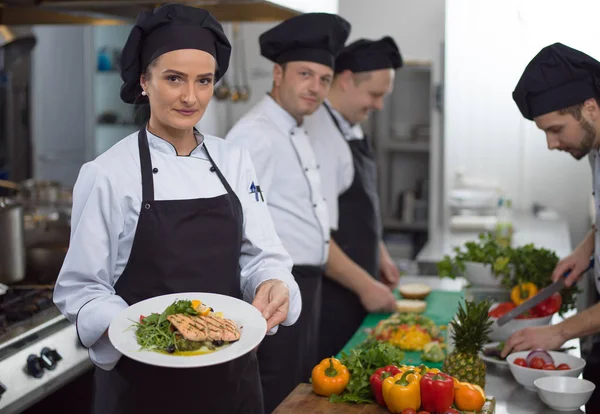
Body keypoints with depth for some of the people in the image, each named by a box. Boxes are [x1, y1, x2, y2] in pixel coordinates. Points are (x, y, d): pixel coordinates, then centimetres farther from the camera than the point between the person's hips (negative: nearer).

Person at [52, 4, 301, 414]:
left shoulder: (234, 161, 2)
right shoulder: (107, 174, -11)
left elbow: (261, 255, 2)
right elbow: (82, 289, -9)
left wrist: (272, 285, -20)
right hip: (143, 378, -4)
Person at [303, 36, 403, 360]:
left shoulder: (352, 128, 8)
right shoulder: (319, 135, -21)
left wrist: (379, 255, 13)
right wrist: (365, 284, -18)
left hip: (353, 289, 9)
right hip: (329, 295, -9)